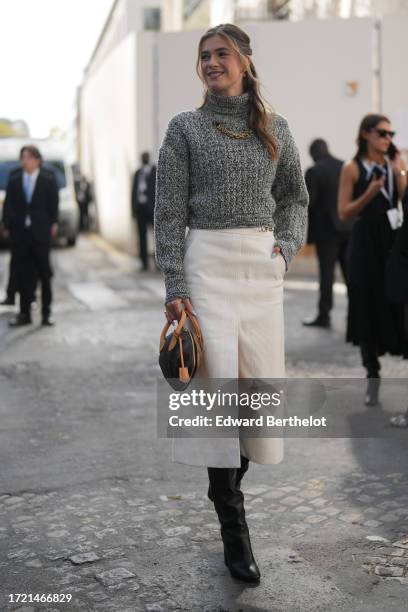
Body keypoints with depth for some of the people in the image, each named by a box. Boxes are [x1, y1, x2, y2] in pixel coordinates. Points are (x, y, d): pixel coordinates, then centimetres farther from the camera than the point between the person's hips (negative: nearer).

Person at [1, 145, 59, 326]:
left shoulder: (48, 180, 0)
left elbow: (53, 205, -1)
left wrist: (53, 224, -7)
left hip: (40, 232, -2)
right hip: (19, 233, 2)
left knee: (44, 273, 6)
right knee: (23, 275, 6)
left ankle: (46, 312, 13)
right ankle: (24, 313, 12)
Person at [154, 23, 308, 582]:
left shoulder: (275, 128, 10)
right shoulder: (185, 128, 2)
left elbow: (296, 198, 19)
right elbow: (170, 212, -3)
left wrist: (286, 246, 1)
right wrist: (175, 287, -10)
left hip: (263, 265, 4)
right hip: (208, 260, -3)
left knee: (259, 378, 2)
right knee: (221, 380, -8)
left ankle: (229, 486, 24)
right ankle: (233, 527, -2)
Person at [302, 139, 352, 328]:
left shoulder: (313, 171, -11)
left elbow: (309, 201, -15)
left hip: (326, 229, -5)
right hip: (348, 227, 5)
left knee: (326, 272, 0)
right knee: (350, 271, 10)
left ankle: (324, 315, 5)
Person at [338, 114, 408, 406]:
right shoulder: (352, 168, -2)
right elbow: (344, 213, -6)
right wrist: (369, 194, -18)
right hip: (366, 243, -2)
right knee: (369, 309, 2)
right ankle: (373, 377, 12)